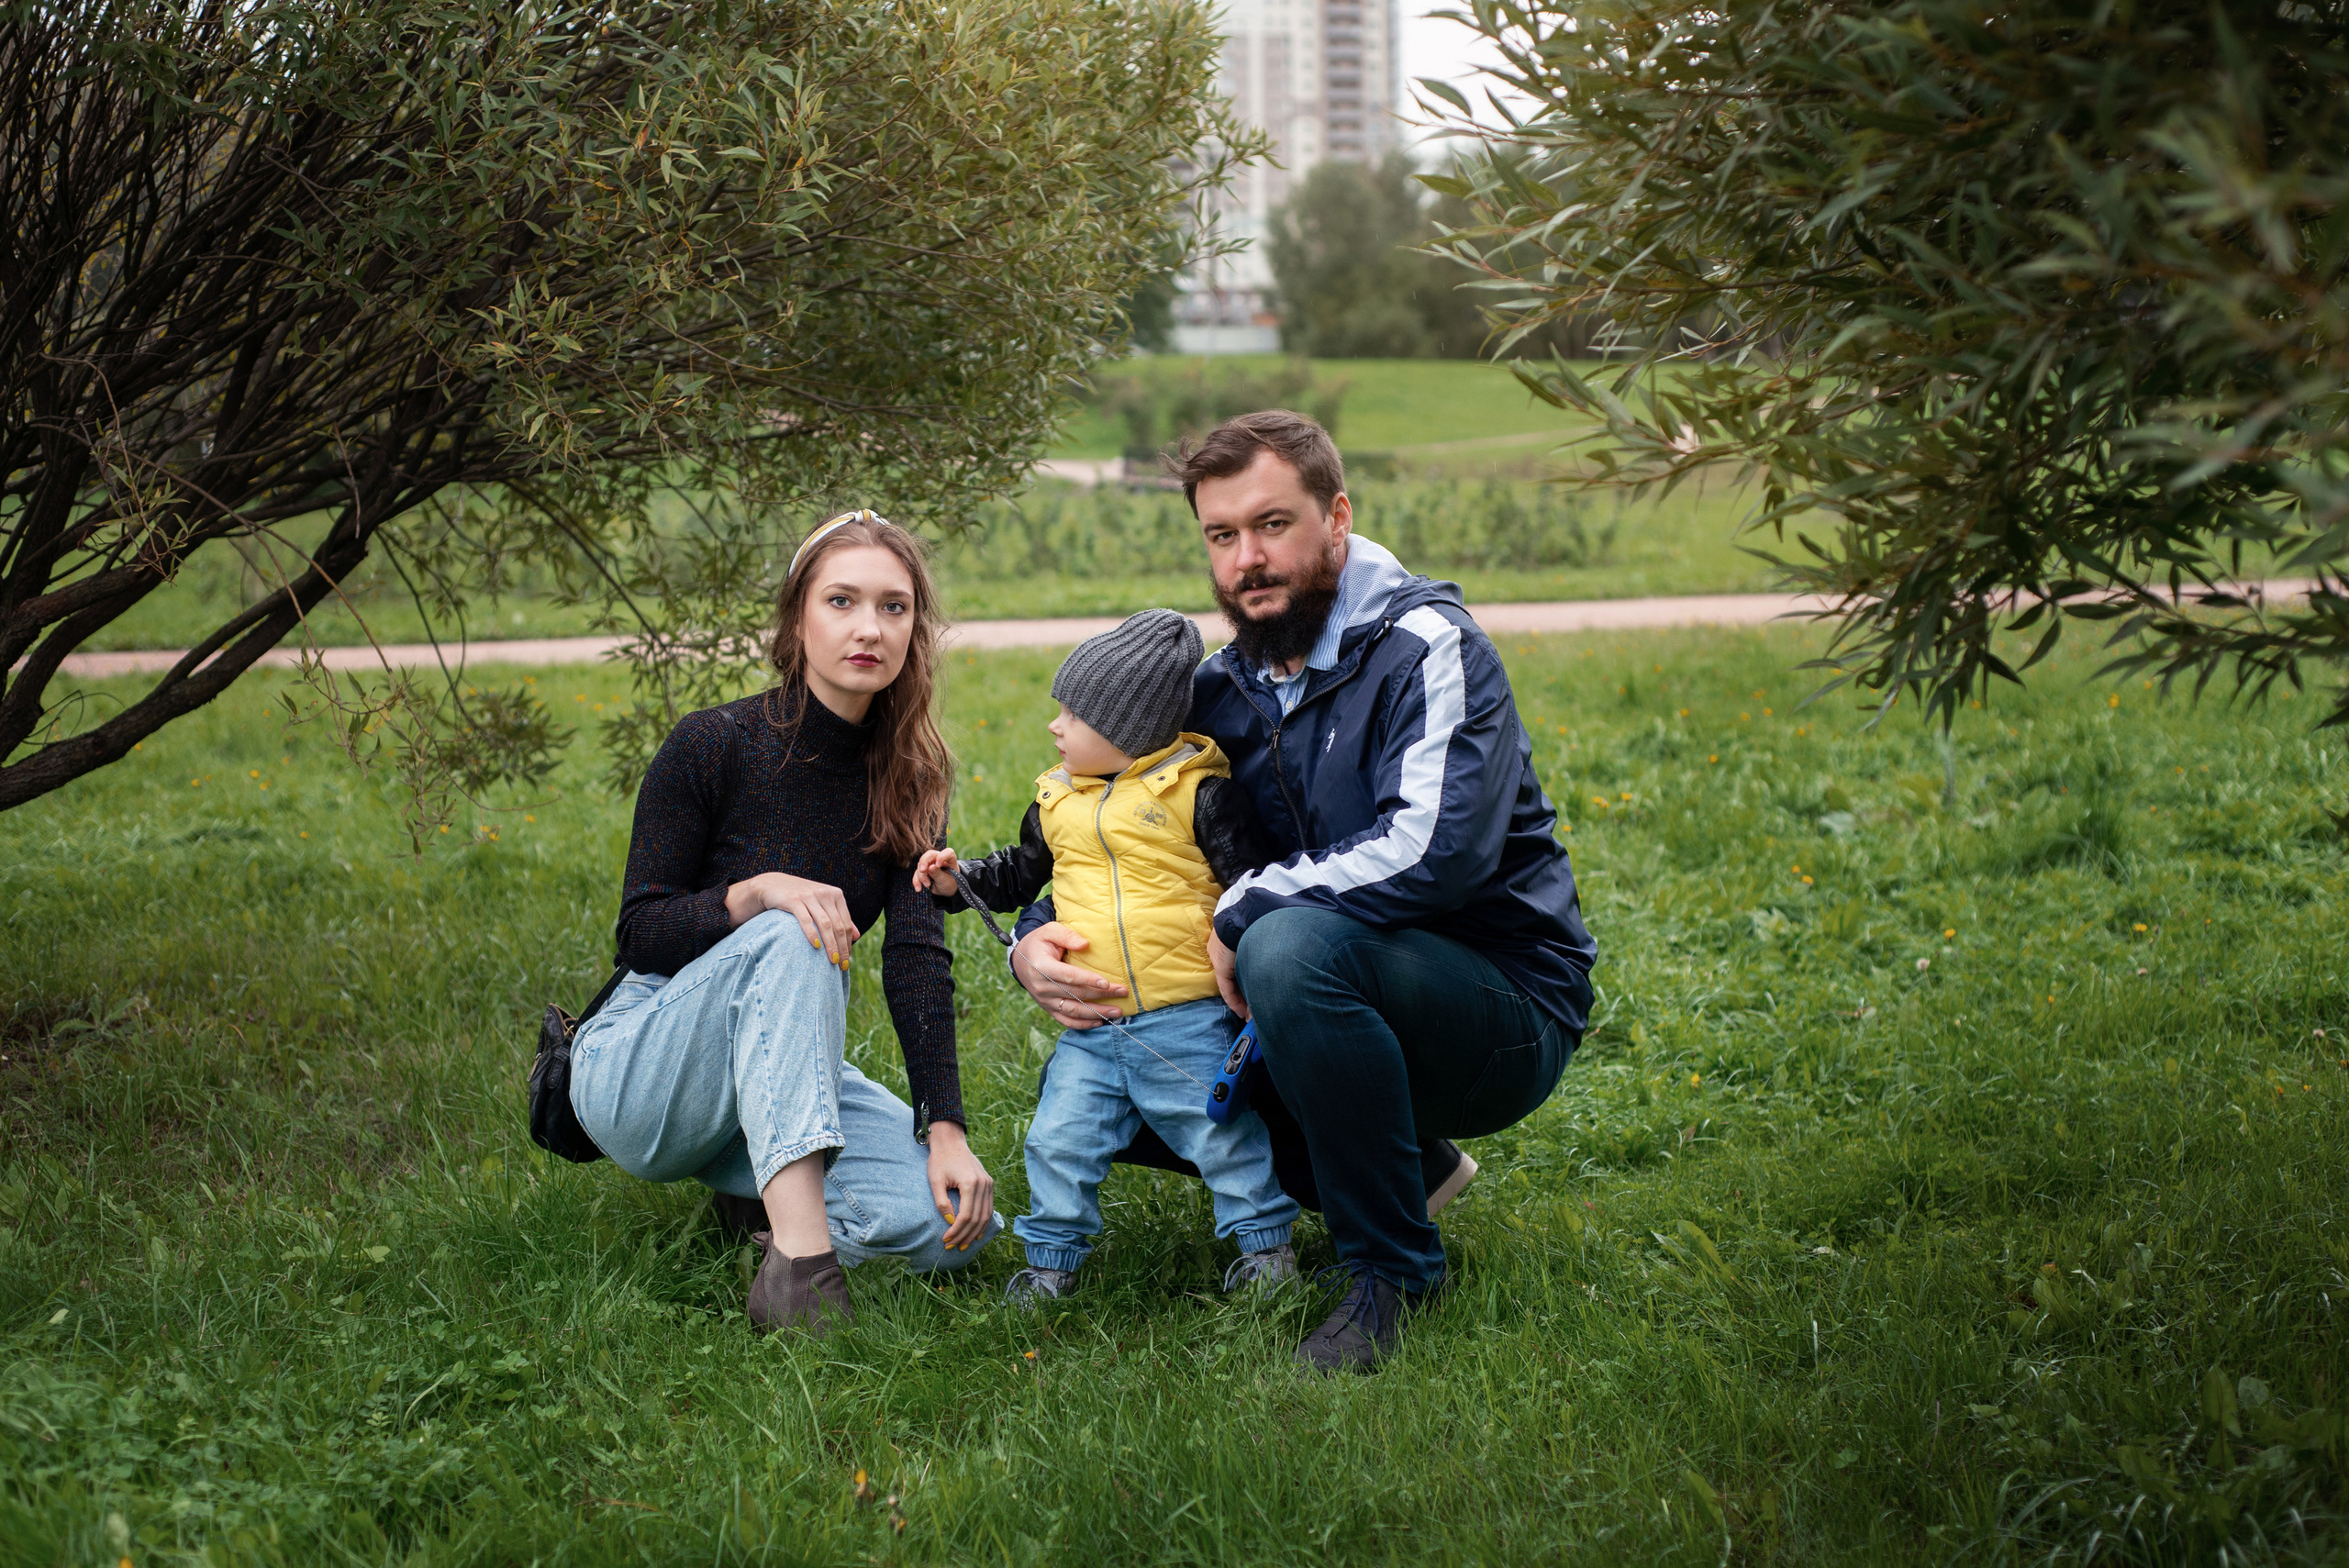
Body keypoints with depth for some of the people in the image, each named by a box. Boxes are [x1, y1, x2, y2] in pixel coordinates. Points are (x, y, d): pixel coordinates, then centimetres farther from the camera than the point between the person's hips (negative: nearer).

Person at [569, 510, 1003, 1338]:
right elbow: (641, 937, -13)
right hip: (640, 1070, -4)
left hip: (775, 1068, 5)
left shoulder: (906, 778, 0)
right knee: (786, 938, -36)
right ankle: (797, 1259, -45)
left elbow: (917, 956, -11)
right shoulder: (713, 745, -14)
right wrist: (756, 892, -32)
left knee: (958, 1221, -20)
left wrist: (945, 1130, -22)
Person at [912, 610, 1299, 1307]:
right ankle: (1052, 1255, 17)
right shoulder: (1057, 800, 11)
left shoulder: (1199, 792, -6)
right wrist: (960, 879, 12)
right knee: (1059, 1140, 0)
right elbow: (1021, 874, 26)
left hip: (1187, 1016, -4)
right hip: (1090, 1028, 4)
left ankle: (1265, 1239, 20)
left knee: (1223, 1134, 2)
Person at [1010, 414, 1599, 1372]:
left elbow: (1436, 851, -31)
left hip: (1508, 1013, -7)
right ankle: (1405, 1166, 9)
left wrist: (1244, 912, -22)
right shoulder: (1221, 693, 6)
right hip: (1365, 1004, 8)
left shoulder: (1426, 647, -15)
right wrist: (1035, 943, -9)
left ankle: (1393, 1264, -17)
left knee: (1292, 944, -36)